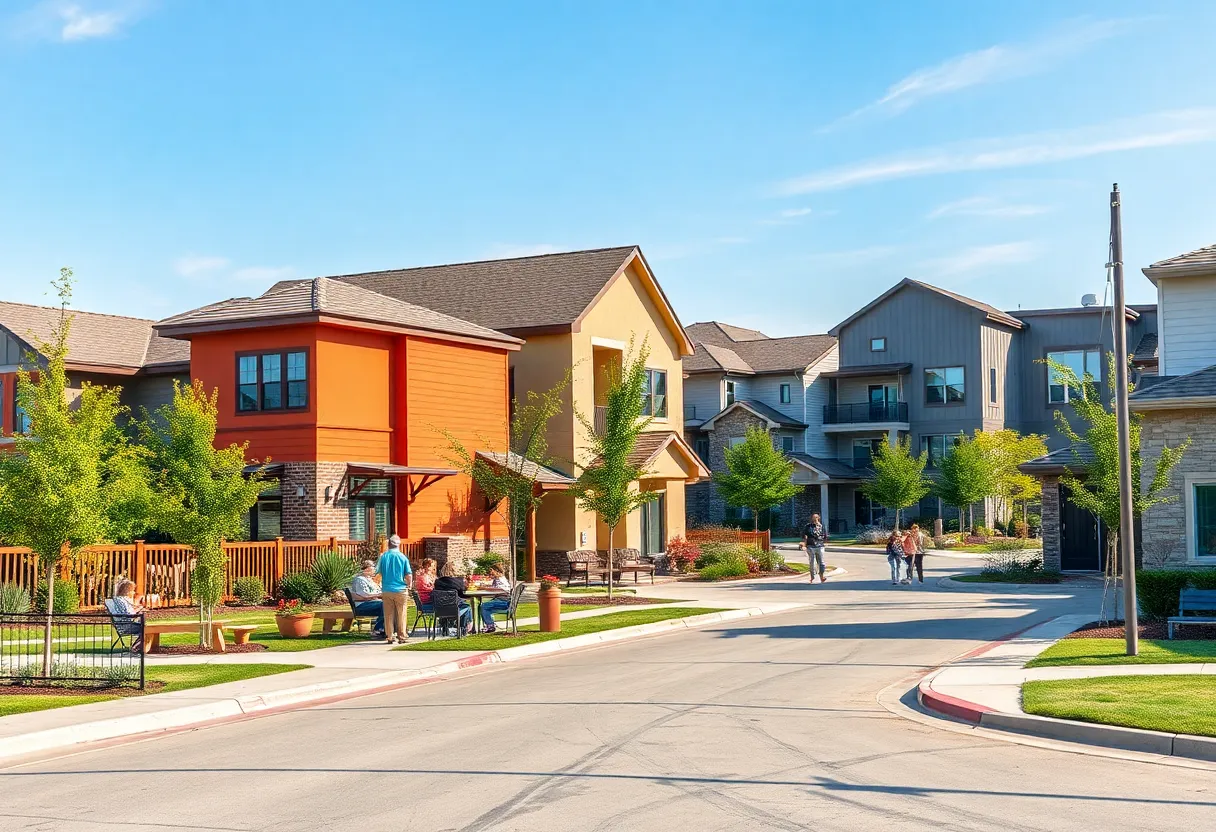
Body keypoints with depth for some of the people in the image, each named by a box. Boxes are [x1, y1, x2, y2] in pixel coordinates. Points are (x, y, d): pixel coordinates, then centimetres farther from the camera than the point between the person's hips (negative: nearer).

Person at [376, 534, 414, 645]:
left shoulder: (383, 557, -1)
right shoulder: (403, 557, -4)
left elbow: (379, 572, 7)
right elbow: (409, 575, -6)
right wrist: (409, 585, 12)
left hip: (386, 589, 1)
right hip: (400, 589, -1)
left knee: (388, 614, 7)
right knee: (401, 614, 7)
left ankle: (390, 637, 8)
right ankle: (402, 636, 9)